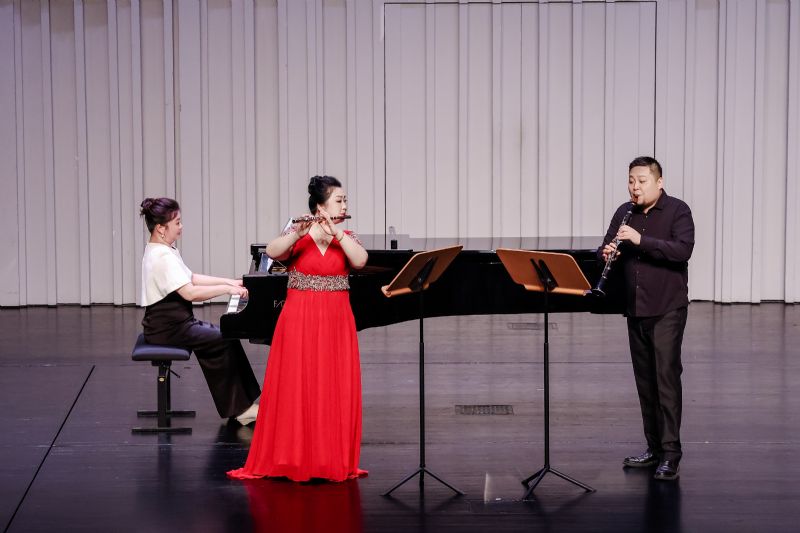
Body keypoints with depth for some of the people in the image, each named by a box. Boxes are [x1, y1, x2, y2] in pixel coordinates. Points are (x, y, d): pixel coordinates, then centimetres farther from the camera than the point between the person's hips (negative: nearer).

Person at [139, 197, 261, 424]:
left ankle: (242, 405, 6)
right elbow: (190, 292, -29)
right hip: (168, 327, -10)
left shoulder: (164, 251, 12)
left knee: (225, 336, 7)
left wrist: (229, 281, 13)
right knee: (224, 342, -13)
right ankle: (240, 408, -5)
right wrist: (227, 289, -21)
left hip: (175, 321, 10)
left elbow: (191, 278, 19)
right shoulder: (163, 257, -22)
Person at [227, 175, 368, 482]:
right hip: (300, 322, -3)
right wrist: (300, 232, -32)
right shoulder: (296, 236, -1)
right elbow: (272, 252, -21)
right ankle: (294, 460, 4)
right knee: (296, 390, -4)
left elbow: (360, 261, -12)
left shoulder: (346, 238, 8)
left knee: (336, 392, 2)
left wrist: (334, 232, -19)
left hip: (336, 324, 3)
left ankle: (333, 460, 10)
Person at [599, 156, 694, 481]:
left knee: (667, 376, -10)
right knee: (645, 380, 11)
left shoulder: (677, 211, -6)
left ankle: (671, 454, -8)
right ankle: (654, 448, 19)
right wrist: (607, 253, -14)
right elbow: (606, 250, 10)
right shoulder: (624, 213, 10)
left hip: (667, 308, -6)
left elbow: (683, 250, -20)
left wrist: (641, 240, -27)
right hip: (635, 309, 6)